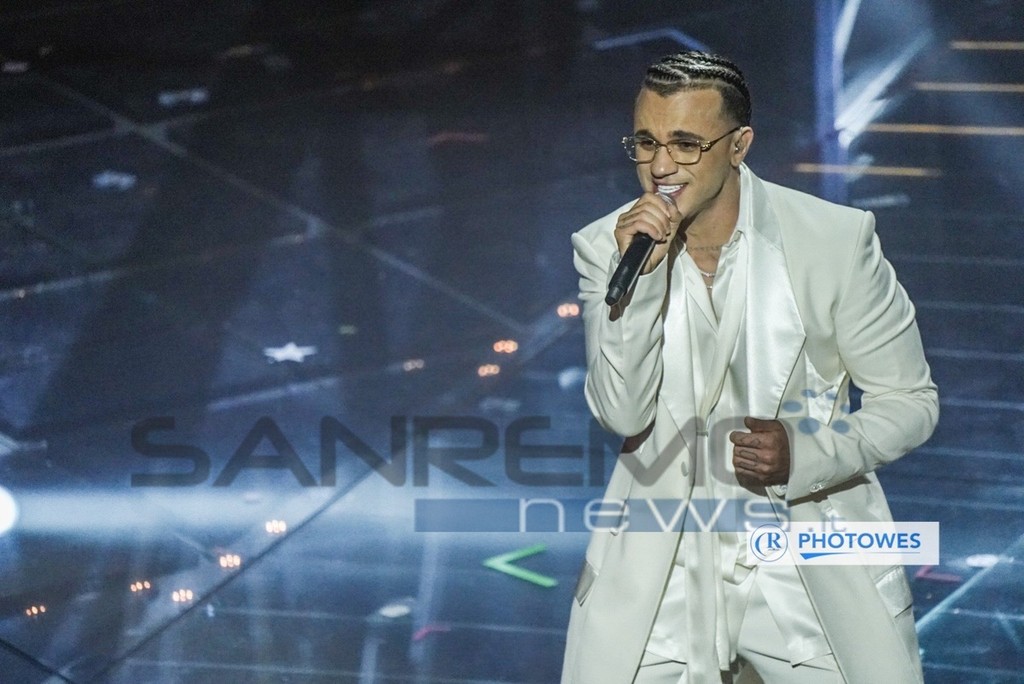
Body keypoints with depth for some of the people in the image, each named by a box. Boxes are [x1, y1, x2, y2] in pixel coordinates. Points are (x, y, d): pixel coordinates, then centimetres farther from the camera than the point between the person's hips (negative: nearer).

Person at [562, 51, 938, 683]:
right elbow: (623, 415, -11)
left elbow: (910, 400, -2)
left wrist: (806, 453, -19)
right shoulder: (606, 247, -3)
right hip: (661, 572, 1)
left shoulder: (836, 239, -9)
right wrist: (636, 278, -23)